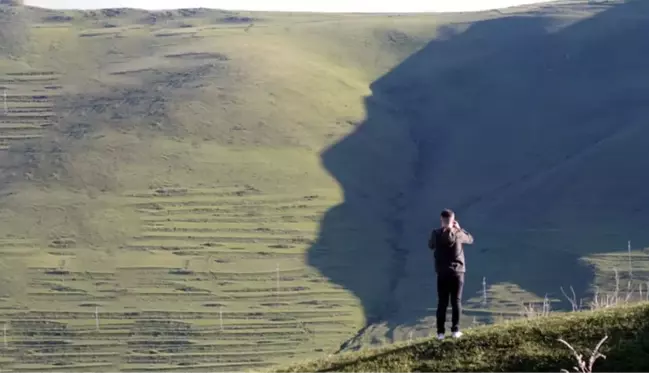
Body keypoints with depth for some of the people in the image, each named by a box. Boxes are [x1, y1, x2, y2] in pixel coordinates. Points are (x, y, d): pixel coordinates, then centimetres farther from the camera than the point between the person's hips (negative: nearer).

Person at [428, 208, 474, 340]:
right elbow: (470, 239, 12)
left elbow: (431, 246, 13)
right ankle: (455, 330, 5)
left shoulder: (436, 233, -7)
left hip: (442, 273, 1)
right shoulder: (457, 233, -8)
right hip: (457, 271, -1)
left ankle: (441, 331, 3)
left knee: (442, 302, 4)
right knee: (456, 301, 6)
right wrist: (459, 229, 20)